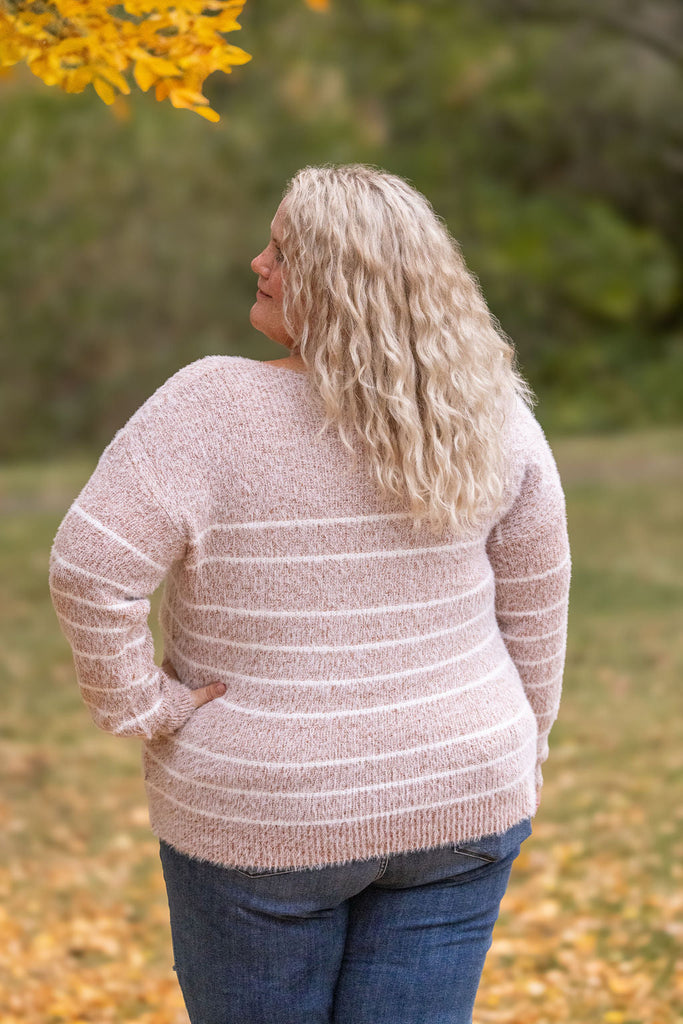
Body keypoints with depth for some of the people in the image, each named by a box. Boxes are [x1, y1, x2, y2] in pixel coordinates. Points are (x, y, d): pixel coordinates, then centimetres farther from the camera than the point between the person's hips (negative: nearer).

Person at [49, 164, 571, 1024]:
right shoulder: (486, 413, -7)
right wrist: (523, 748, 16)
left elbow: (89, 572, -24)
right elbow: (533, 600, 3)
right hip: (455, 798, 3)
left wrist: (137, 707, -9)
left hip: (265, 816, -3)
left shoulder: (213, 409, -19)